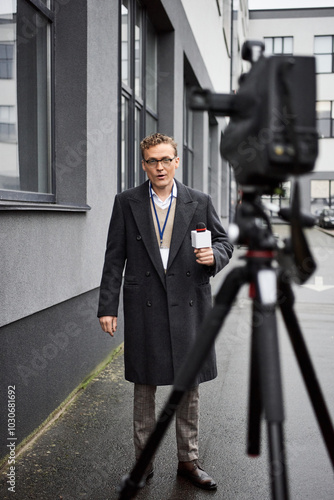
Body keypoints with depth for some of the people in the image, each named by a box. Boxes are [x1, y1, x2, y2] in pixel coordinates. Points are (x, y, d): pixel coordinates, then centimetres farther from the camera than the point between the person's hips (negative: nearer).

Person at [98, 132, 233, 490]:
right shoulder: (127, 203, 3)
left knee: (189, 387, 11)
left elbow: (224, 242, 13)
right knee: (144, 387, 10)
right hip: (143, 309, -1)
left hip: (188, 306, 1)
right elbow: (114, 258, 2)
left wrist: (214, 257, -12)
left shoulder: (199, 202, 5)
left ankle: (188, 461, 29)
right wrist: (107, 307, -2)